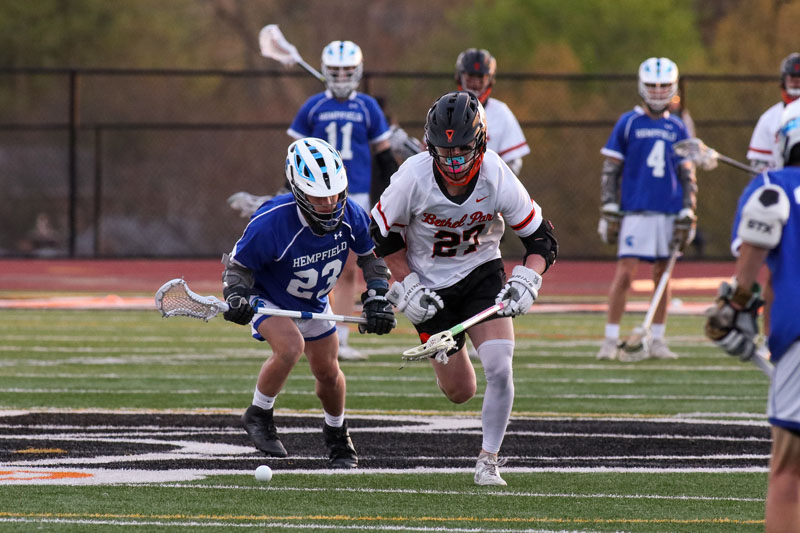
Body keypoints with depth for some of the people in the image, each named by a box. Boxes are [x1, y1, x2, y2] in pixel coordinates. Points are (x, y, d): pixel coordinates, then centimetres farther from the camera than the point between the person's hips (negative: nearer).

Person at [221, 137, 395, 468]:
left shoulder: (349, 215, -23)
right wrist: (236, 298, -40)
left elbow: (370, 254, -2)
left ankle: (337, 435, 41)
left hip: (314, 303, 5)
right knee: (291, 346, -32)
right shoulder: (271, 223, -38)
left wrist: (377, 298, -11)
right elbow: (239, 265, -22)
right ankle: (258, 416, -8)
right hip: (268, 299, -5)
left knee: (328, 371, 12)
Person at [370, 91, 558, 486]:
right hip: (429, 285, 0)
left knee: (499, 368, -20)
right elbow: (382, 233, -6)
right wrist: (407, 288, -10)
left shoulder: (498, 179, -22)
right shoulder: (413, 178, -24)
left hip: (481, 274, 0)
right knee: (460, 392, 2)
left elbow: (541, 238, -10)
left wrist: (525, 283, -26)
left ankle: (488, 460, 1)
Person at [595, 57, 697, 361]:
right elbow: (610, 170, 2)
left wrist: (687, 214, 6)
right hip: (635, 210, -4)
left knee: (662, 276, 7)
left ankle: (657, 341, 15)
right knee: (625, 274, -10)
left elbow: (687, 175, 14)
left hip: (669, 211, 4)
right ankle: (611, 341, -6)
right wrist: (609, 211, -4)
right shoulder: (628, 124, 1)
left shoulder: (677, 129, 10)